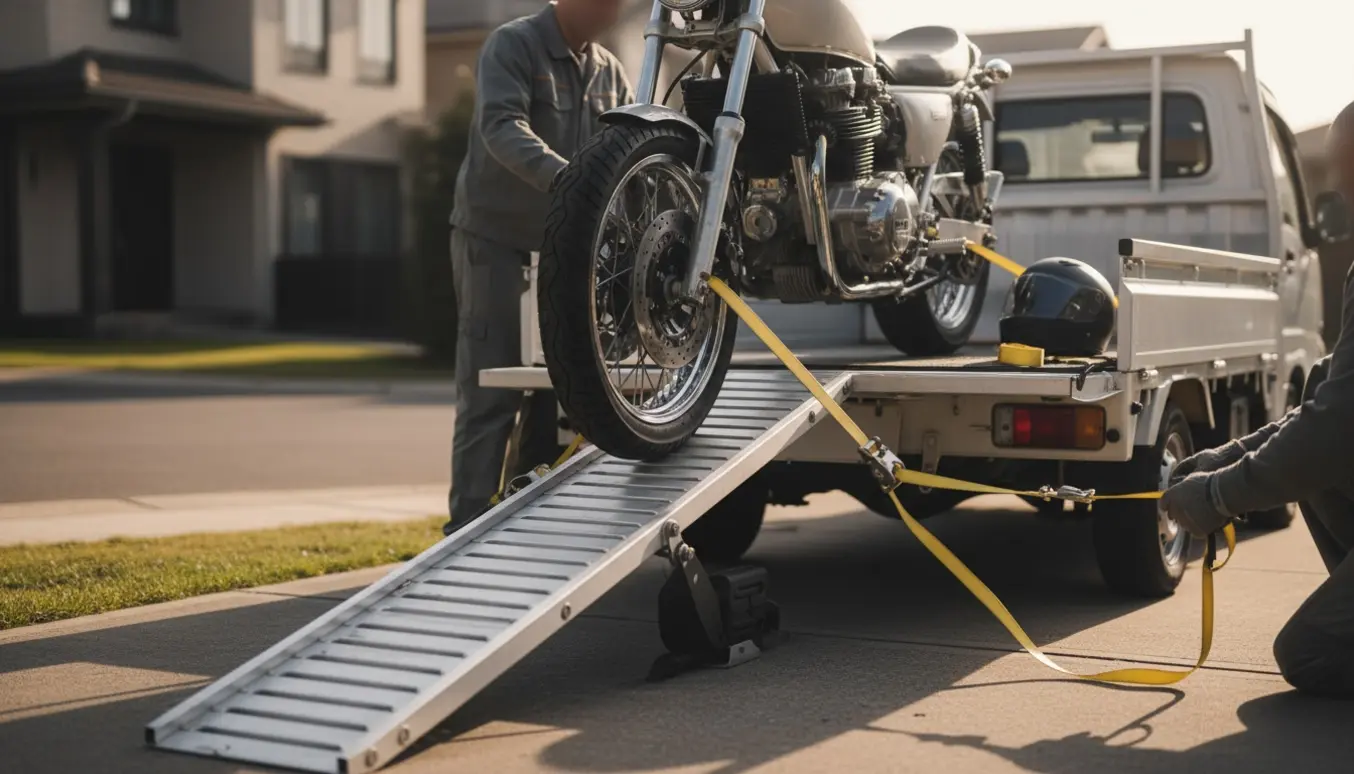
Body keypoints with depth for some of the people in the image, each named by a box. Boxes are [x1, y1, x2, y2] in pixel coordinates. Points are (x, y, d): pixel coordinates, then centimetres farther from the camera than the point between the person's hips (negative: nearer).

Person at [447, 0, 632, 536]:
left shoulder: (610, 73, 10)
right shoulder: (512, 46, -10)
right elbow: (502, 127, -26)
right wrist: (563, 176, -43)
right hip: (495, 240, -6)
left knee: (552, 392, 9)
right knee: (490, 396, -9)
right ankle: (467, 531, -6)